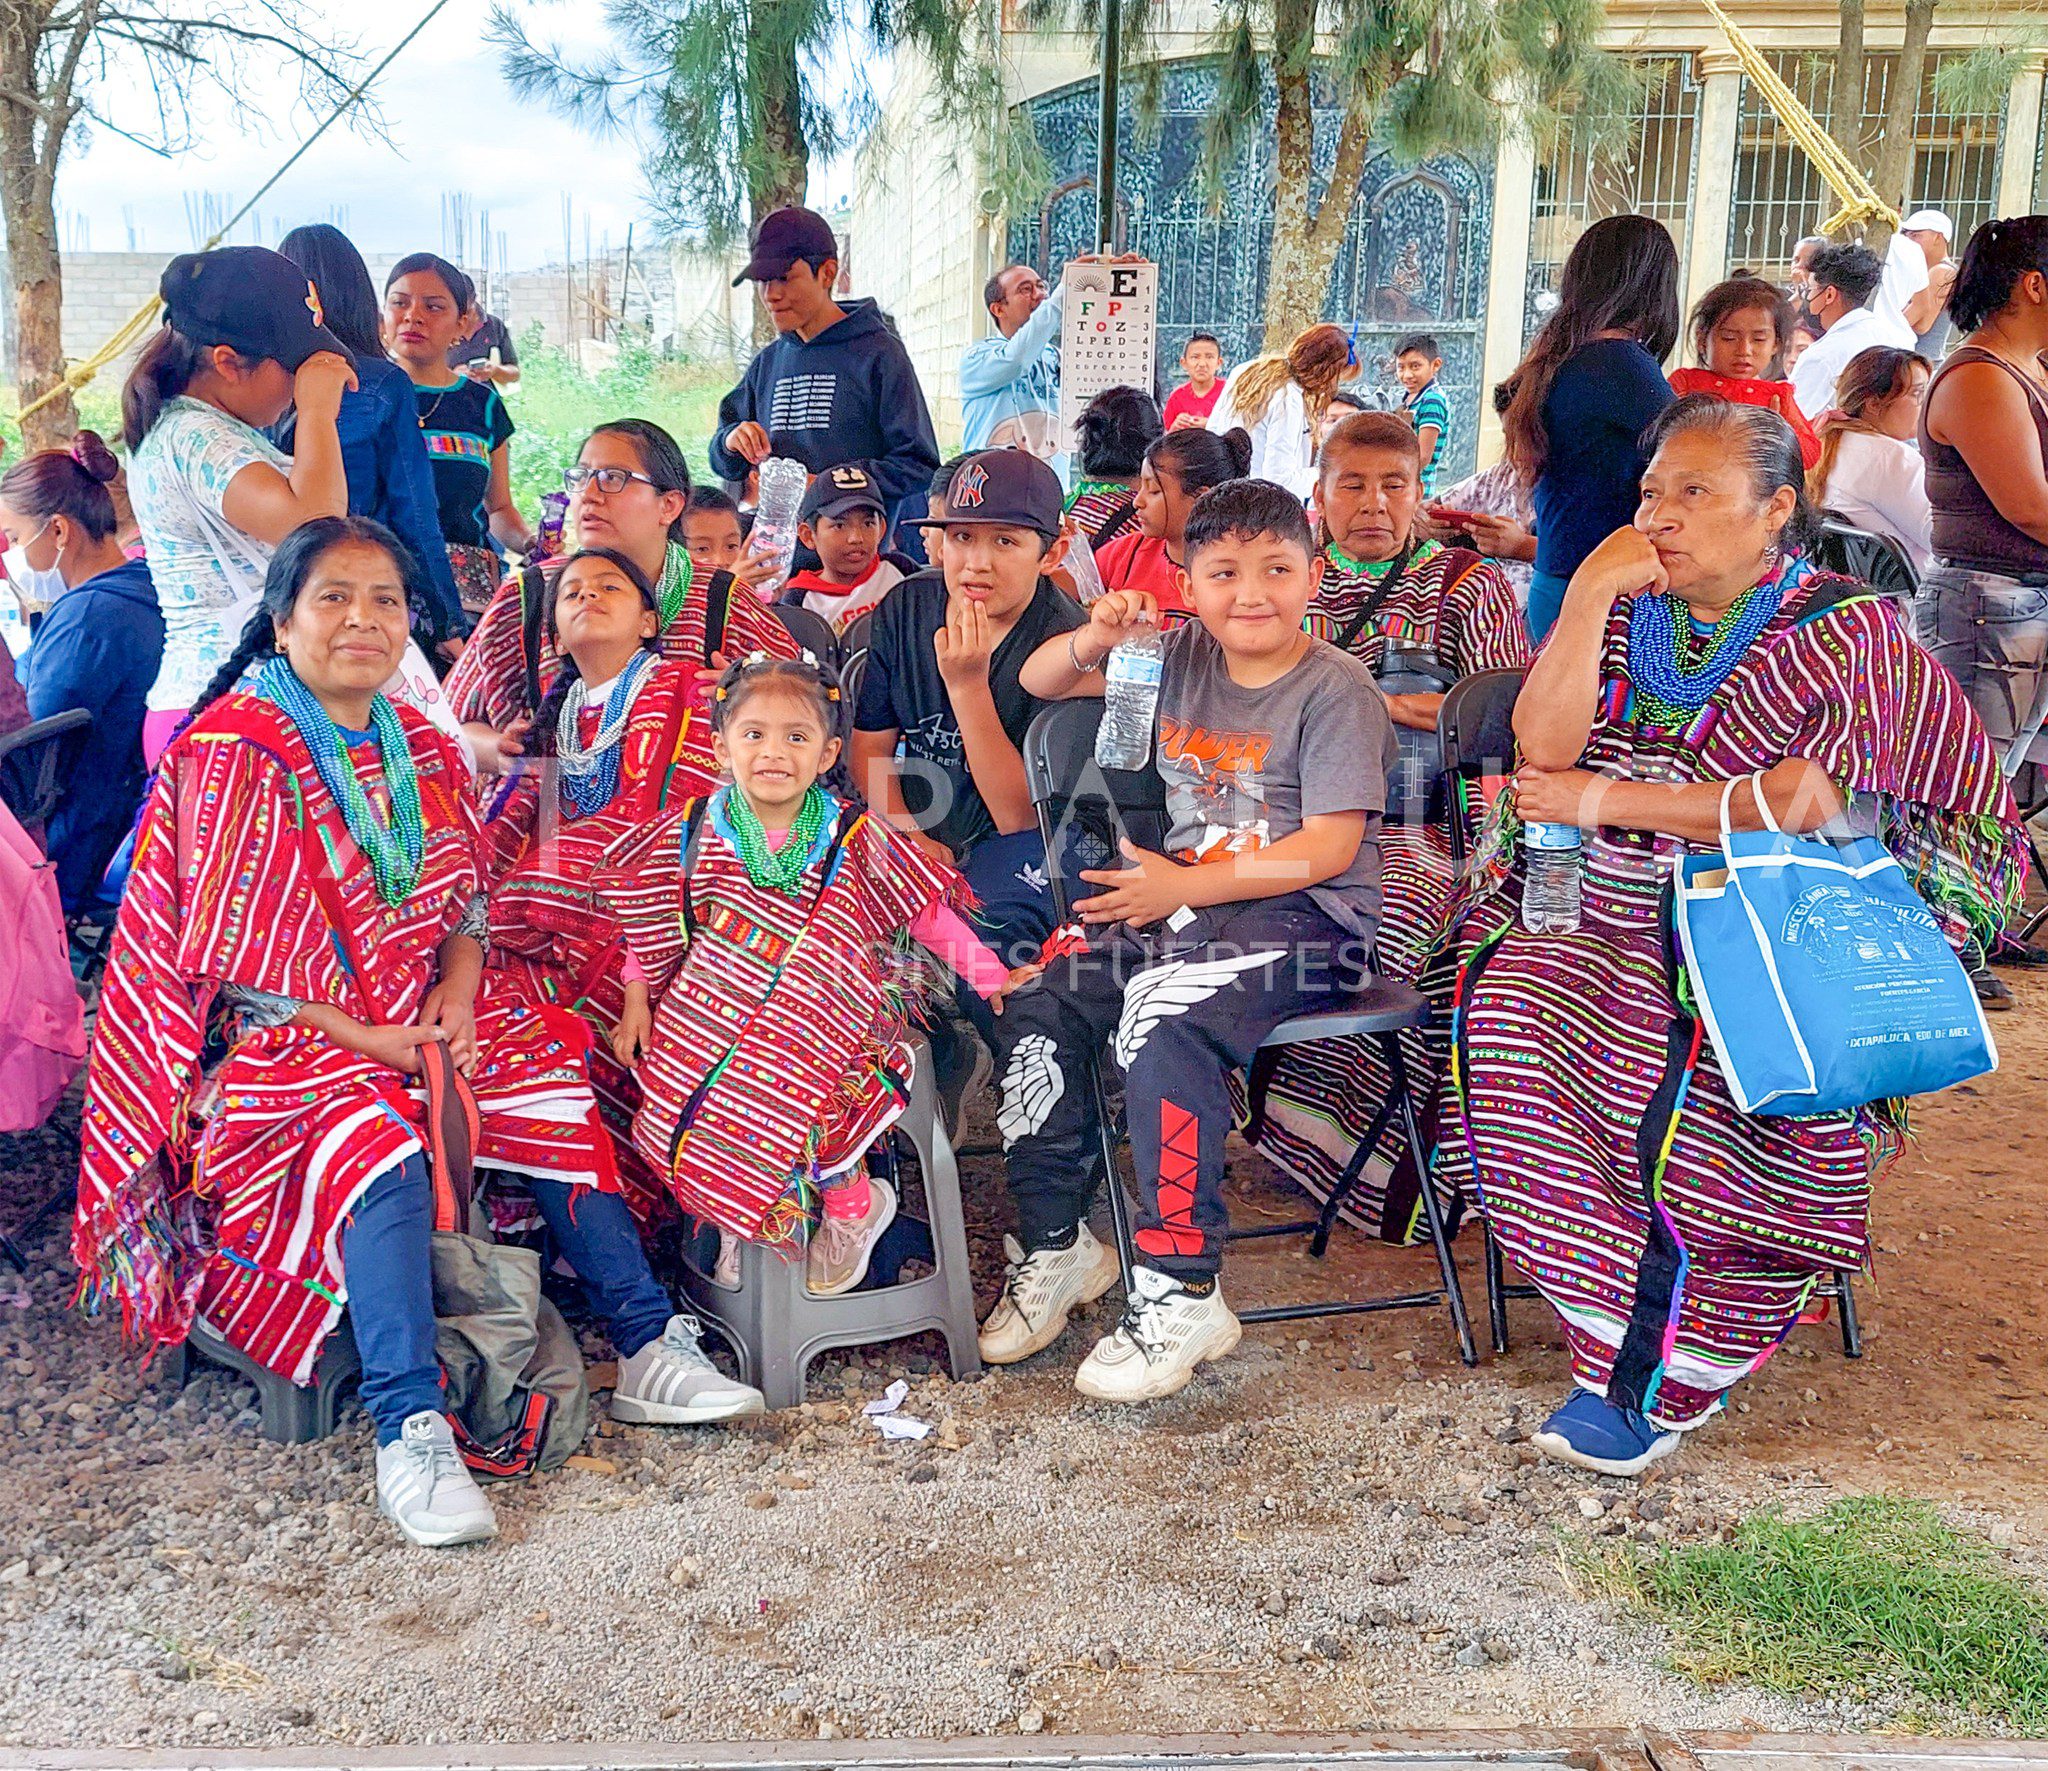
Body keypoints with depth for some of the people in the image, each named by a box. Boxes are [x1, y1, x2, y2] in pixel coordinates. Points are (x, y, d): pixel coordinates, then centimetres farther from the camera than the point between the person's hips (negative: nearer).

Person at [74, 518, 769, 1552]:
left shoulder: (421, 750, 11)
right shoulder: (234, 754, -10)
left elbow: (464, 906, 12)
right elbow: (236, 961, -15)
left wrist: (456, 989, -10)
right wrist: (374, 1041, -19)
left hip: (420, 1017, 7)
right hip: (274, 1040, -7)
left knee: (557, 1095, -11)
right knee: (381, 1145, -33)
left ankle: (646, 1351, -7)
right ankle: (408, 1430, -33)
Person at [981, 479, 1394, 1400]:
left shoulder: (1335, 687, -7)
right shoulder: (1182, 658, 10)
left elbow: (1331, 848, -15)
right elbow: (1040, 683, 17)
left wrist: (1184, 887, -18)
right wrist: (1095, 639, -6)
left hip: (1302, 913, -6)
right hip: (1180, 895, 7)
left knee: (1162, 1027, -33)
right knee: (1034, 1012, -13)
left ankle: (1180, 1292, -23)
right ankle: (1056, 1246, 5)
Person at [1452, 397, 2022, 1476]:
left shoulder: (1850, 635, -1)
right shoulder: (1627, 614, 12)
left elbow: (1813, 804, -15)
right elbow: (1543, 748, -2)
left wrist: (1610, 800, -14)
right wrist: (1588, 595, -10)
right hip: (1611, 921, 4)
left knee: (1710, 1083, -31)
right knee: (1507, 1011, -24)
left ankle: (1658, 1379, -13)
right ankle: (1628, 1334, -15)